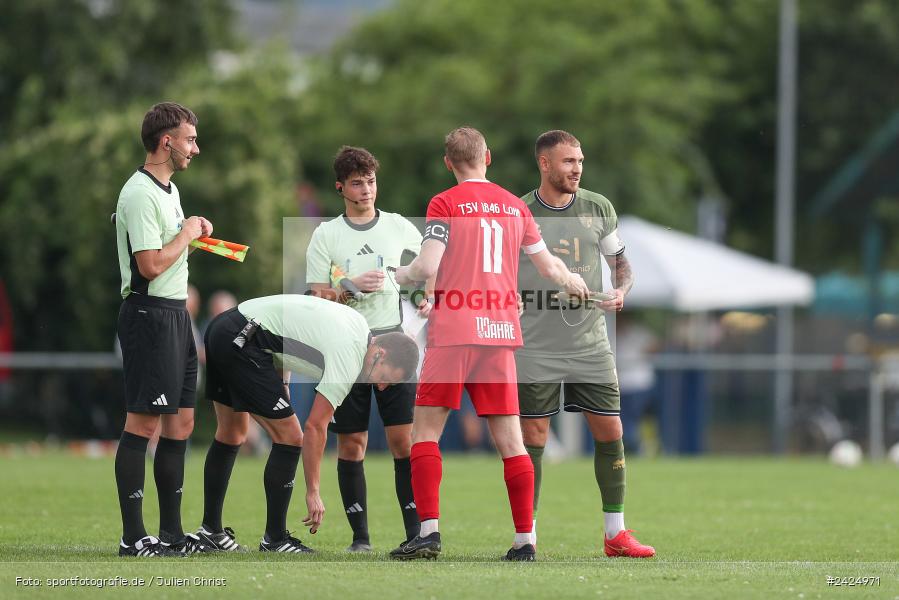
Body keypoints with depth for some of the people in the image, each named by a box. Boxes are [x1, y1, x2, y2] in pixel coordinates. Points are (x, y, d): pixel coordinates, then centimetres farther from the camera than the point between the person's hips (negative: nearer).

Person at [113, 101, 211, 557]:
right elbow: (151, 264, -22)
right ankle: (133, 538, -8)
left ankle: (171, 532, 15)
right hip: (150, 312, -10)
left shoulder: (168, 188, 16)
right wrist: (187, 233, -9)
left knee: (180, 423, 10)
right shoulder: (140, 194, -16)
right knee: (143, 423, -9)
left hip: (175, 314, 10)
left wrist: (194, 229, 11)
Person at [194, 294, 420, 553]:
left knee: (231, 434, 20)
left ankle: (210, 530, 27)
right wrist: (313, 492, -8)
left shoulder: (357, 324, 13)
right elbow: (315, 427, -13)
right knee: (289, 437, -5)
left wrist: (280, 380, 19)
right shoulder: (348, 359, -13)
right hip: (240, 344, -10)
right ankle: (274, 540, 1)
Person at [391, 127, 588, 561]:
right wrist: (572, 282, 40)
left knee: (425, 430, 1)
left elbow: (428, 267, -11)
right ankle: (524, 539, 3)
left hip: (455, 330, -4)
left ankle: (429, 531, -11)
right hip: (501, 330, 4)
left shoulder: (445, 203, -2)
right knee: (509, 439, 6)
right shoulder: (515, 206, 13)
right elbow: (549, 267, 19)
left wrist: (398, 275, 9)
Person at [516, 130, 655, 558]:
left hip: (590, 344, 3)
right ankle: (526, 536, 4)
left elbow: (621, 263, 14)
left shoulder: (598, 208, 6)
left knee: (610, 432, -1)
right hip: (535, 347, -3)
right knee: (532, 438, -3)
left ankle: (616, 534, 8)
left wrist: (620, 291, -5)